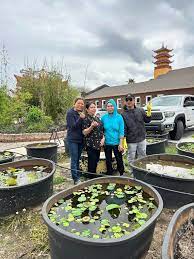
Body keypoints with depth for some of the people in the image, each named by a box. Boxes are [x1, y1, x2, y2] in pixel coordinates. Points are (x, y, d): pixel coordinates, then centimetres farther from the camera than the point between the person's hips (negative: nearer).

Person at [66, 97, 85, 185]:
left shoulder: (82, 113, 9)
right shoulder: (70, 113, -9)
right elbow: (73, 126, -17)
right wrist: (80, 118, -28)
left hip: (80, 139, 6)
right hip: (72, 140, -6)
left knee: (78, 159, 14)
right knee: (74, 160, -3)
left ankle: (78, 176, 24)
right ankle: (76, 179, 4)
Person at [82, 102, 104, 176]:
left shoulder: (97, 118, 13)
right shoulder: (86, 119, -9)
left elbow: (101, 130, 20)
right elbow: (84, 132, -14)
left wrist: (103, 138, 3)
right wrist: (92, 126, -29)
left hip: (98, 144, 7)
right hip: (91, 145, -7)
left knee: (96, 162, 14)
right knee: (92, 164, -3)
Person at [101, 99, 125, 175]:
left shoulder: (119, 117, -6)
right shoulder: (104, 117, -1)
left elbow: (121, 131, -6)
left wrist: (120, 144, -11)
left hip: (116, 143, -2)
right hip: (107, 143, 2)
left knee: (119, 160, 8)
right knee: (108, 161, 14)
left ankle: (122, 175, 29)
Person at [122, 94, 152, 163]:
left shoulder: (140, 110, 3)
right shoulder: (124, 114, -6)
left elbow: (147, 120, 3)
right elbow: (124, 128, -8)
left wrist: (149, 111, -13)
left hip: (142, 139, 3)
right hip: (131, 141, -3)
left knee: (142, 157, 18)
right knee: (131, 158, 9)